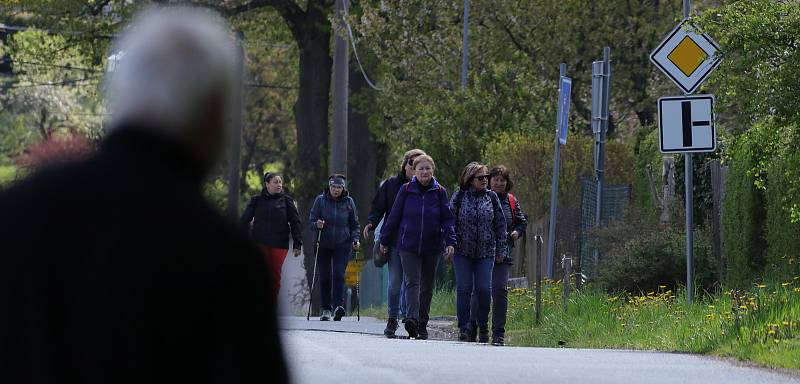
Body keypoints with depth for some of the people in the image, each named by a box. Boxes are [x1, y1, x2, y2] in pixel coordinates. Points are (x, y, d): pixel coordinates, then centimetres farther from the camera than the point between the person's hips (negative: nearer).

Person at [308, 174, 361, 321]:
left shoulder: (349, 202, 3)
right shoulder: (320, 200, 1)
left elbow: (354, 224, 10)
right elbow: (311, 220, 2)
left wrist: (355, 239, -5)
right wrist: (317, 224, -21)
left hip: (342, 244, -1)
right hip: (324, 245, 1)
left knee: (339, 275, -14)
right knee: (325, 277, 3)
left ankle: (338, 305, -21)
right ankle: (326, 309, 11)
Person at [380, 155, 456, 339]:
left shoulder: (439, 192, 1)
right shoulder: (406, 190, -2)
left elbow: (448, 219, 2)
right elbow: (394, 216, 5)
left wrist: (450, 241, -10)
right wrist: (384, 240, 9)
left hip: (431, 247, 2)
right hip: (408, 246, -2)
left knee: (427, 286, 9)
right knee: (412, 282, -15)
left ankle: (422, 324, 18)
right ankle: (411, 318, -30)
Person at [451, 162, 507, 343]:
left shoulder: (491, 197, 5)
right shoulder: (459, 197, 0)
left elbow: (500, 224, 8)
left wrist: (501, 249, 5)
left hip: (486, 252, 1)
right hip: (462, 251, -1)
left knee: (484, 290, -3)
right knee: (464, 289, -2)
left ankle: (483, 327, 11)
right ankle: (464, 328, 3)